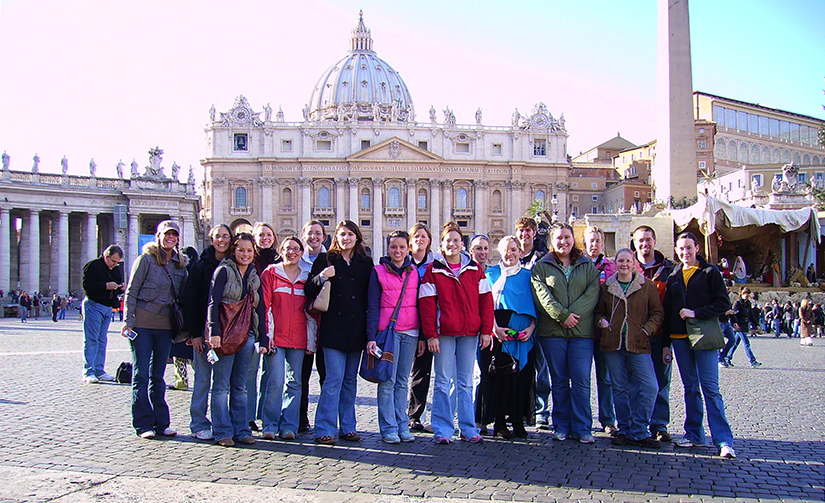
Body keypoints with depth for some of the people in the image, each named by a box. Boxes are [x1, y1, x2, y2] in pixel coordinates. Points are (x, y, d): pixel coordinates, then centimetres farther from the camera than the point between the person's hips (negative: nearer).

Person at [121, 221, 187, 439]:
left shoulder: (180, 264, 10)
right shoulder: (146, 259, -4)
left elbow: (181, 296, 15)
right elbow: (131, 291, -6)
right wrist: (128, 320, -12)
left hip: (165, 325, 5)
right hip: (142, 323, -5)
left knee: (158, 376, 10)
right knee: (141, 375, 0)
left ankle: (161, 423, 15)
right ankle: (143, 424, 5)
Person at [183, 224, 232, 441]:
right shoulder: (201, 266, 0)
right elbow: (189, 301, -2)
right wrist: (195, 333, -8)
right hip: (205, 330, -2)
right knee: (203, 378, 1)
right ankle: (199, 425, 10)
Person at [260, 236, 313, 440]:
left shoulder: (307, 278, 12)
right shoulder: (270, 273, 5)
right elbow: (264, 305, 0)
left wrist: (311, 340, 8)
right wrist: (267, 333, -8)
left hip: (298, 339, 3)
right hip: (276, 337, -3)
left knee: (295, 383, 4)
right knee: (275, 381, -8)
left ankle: (288, 426, 11)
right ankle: (270, 425, 4)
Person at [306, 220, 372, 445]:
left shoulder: (366, 263, 12)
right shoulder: (325, 260, 4)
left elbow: (370, 296, 13)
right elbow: (309, 292, 0)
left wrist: (370, 330, 2)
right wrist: (321, 277, -19)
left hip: (357, 330, 3)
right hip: (333, 328, -3)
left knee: (350, 380, 9)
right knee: (334, 379, -8)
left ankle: (347, 427, 17)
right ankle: (324, 429, -2)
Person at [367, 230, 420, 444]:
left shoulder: (414, 272, 11)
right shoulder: (378, 272, 2)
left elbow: (419, 304, 14)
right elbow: (372, 306, -1)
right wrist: (371, 336, -9)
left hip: (410, 333, 3)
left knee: (403, 381, 8)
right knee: (388, 381, -3)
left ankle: (402, 426, 14)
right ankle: (389, 428, 4)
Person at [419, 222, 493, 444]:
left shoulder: (474, 269, 8)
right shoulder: (433, 270, 2)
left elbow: (485, 300, 7)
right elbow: (427, 304, -3)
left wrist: (486, 330, 0)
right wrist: (431, 335, -10)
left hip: (470, 334, 2)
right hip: (444, 334, -2)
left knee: (466, 382, 10)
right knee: (443, 381, 1)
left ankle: (468, 428, 18)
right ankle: (442, 430, 8)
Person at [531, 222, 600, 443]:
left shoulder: (588, 266, 13)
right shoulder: (541, 266, 9)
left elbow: (592, 294, 0)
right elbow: (542, 296, -4)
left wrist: (574, 314, -13)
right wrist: (562, 315, -15)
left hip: (582, 331, 0)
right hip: (552, 331, 0)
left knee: (581, 381, -3)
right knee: (559, 381, 5)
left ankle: (582, 428, 5)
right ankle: (561, 427, 13)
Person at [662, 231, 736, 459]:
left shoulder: (710, 272, 2)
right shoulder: (673, 277, 14)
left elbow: (723, 303, -4)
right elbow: (667, 311, 15)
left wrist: (696, 313, -14)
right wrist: (666, 343, 11)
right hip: (679, 338, 5)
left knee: (710, 388, -8)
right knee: (690, 388, 10)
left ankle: (724, 440, -8)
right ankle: (694, 434, 17)